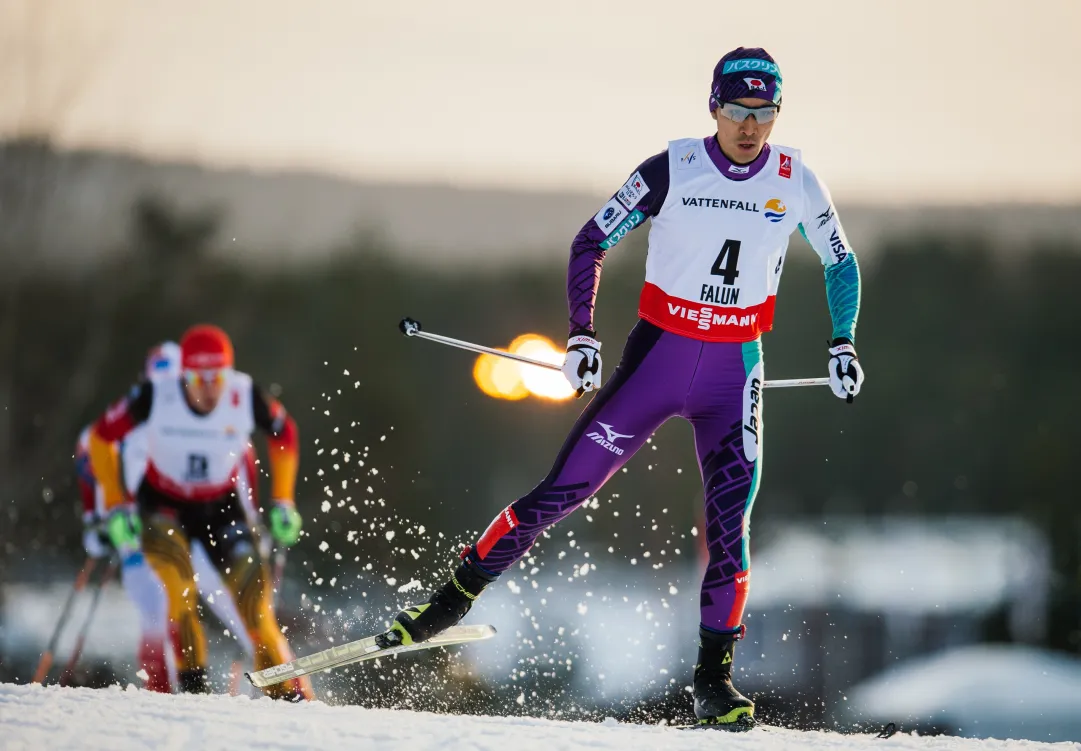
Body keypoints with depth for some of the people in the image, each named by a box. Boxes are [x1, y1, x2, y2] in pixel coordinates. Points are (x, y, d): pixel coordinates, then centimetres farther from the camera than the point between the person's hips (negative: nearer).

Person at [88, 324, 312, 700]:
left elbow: (284, 433, 2)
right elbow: (102, 436, -8)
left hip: (221, 508, 1)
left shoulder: (246, 397, -20)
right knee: (172, 562, -32)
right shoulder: (156, 395, -24)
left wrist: (282, 502, 2)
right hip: (163, 505, -1)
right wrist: (115, 506, -9)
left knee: (252, 588, -15)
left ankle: (287, 691, 1)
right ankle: (191, 669, -21)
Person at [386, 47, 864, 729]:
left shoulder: (796, 182, -2)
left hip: (733, 371, 1)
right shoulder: (672, 171, -8)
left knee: (730, 525, -11)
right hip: (657, 357, -1)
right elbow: (591, 243, 0)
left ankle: (715, 679, -2)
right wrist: (583, 336, -8)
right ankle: (454, 599, 6)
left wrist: (843, 346, 4)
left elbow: (842, 264, 14)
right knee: (563, 489, -5)